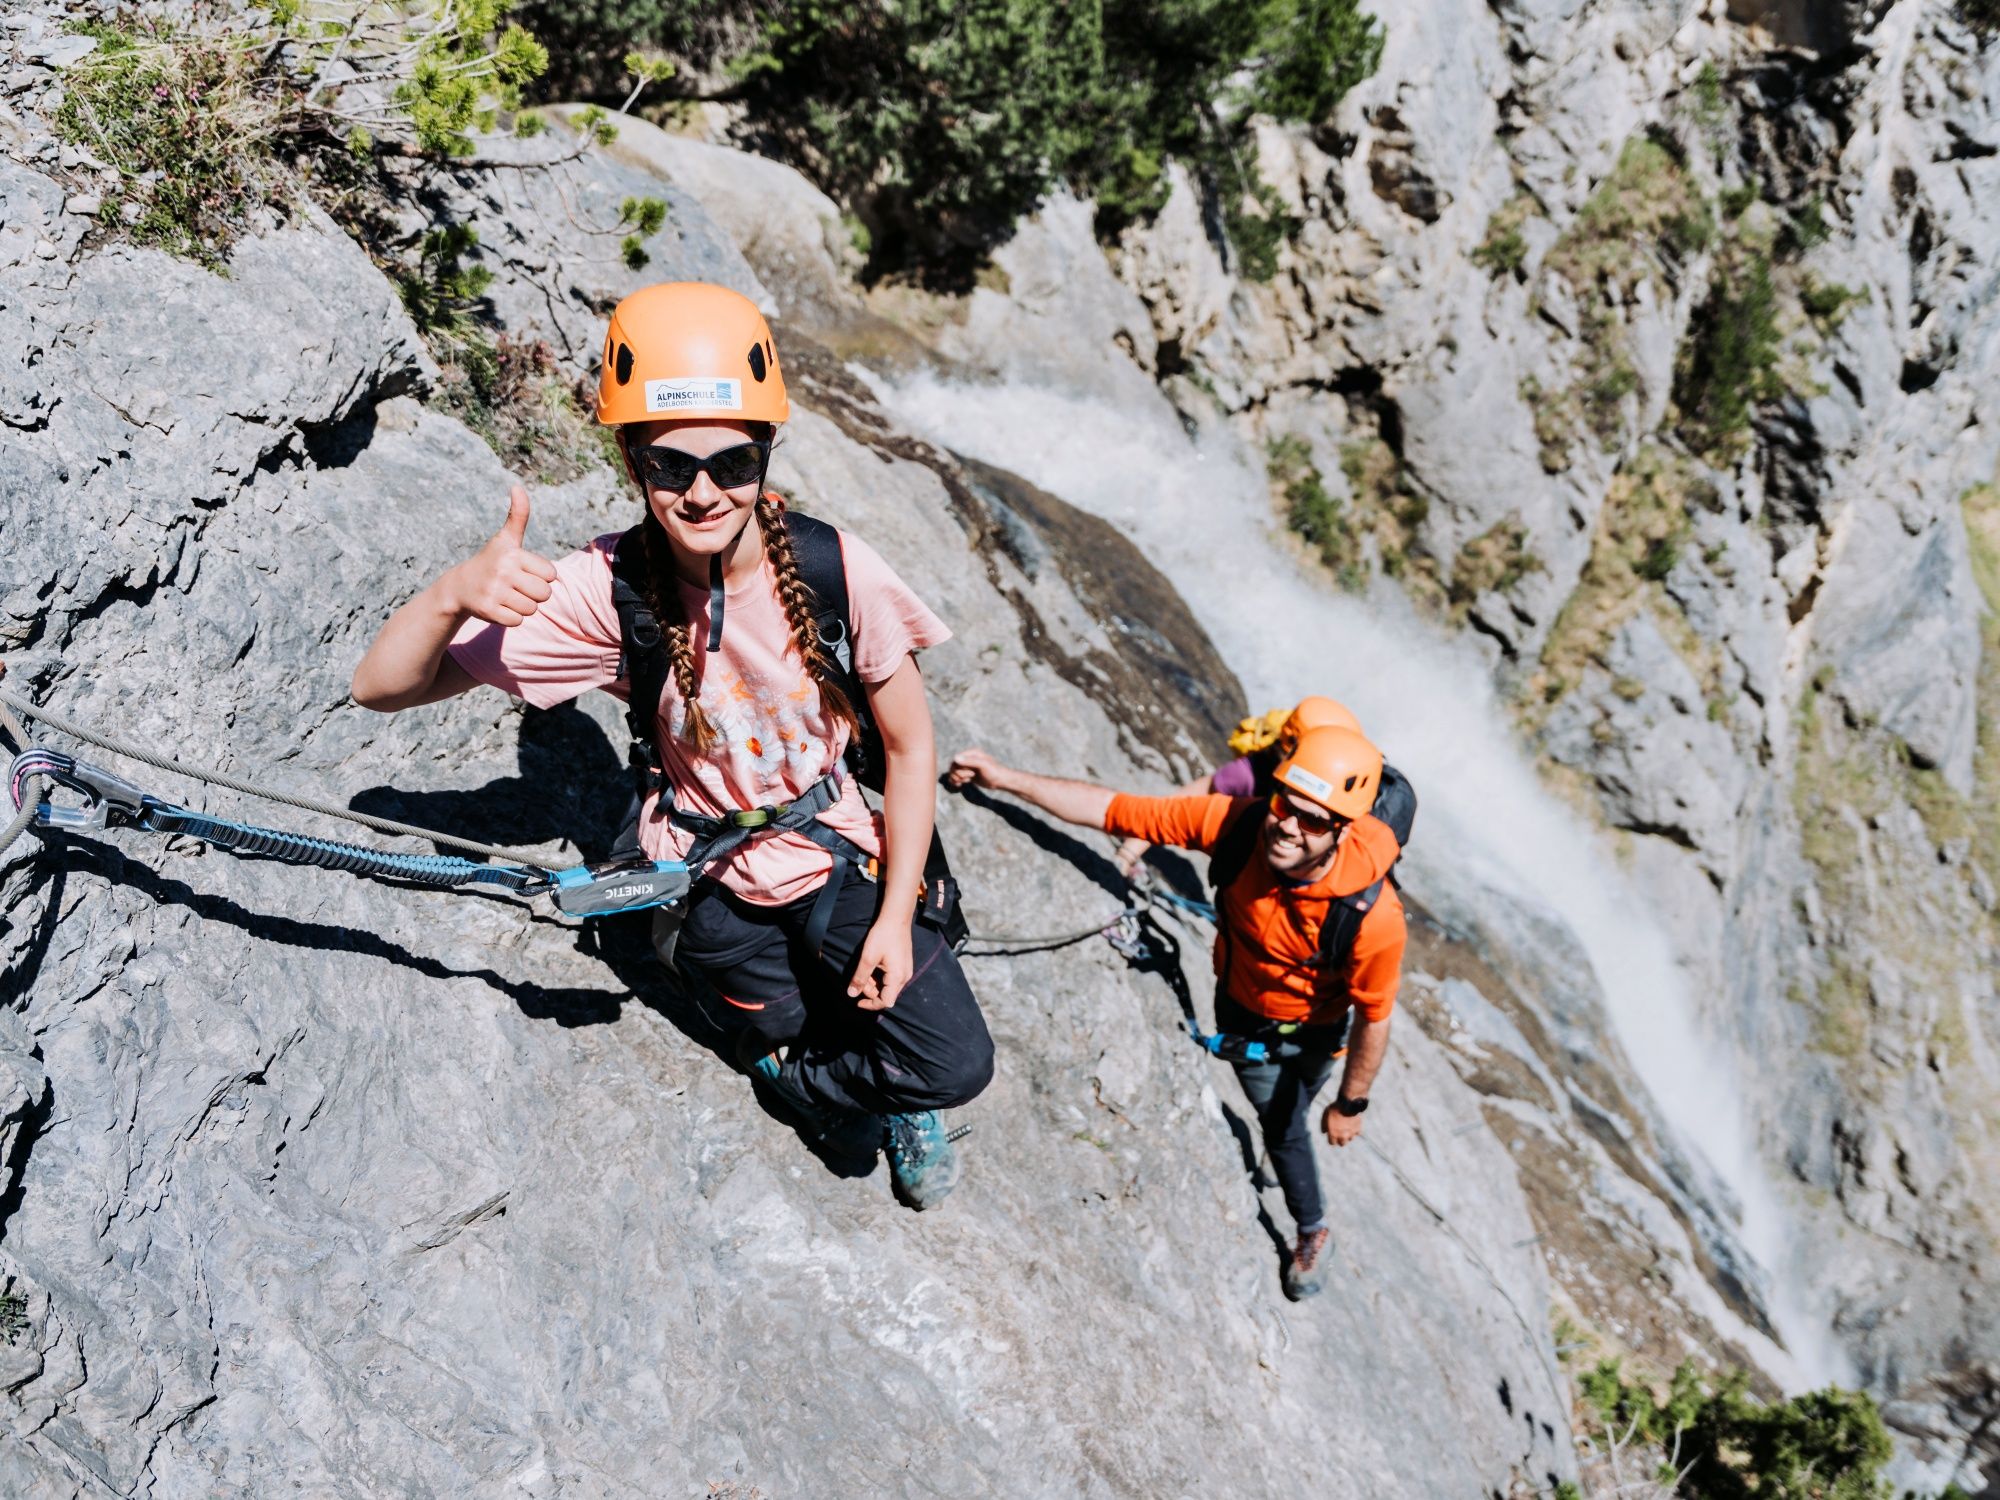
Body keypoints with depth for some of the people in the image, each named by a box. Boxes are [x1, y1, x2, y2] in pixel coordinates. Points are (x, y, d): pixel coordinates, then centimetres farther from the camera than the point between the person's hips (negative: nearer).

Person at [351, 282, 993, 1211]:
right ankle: (867, 1093, 41)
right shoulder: (611, 587, -22)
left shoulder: (835, 568, -22)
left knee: (955, 1066, -7)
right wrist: (454, 592, -44)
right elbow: (382, 688, -23)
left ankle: (789, 1066, 23)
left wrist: (893, 917, -12)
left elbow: (909, 745, -8)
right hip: (711, 881, 0)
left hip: (838, 856, 0)